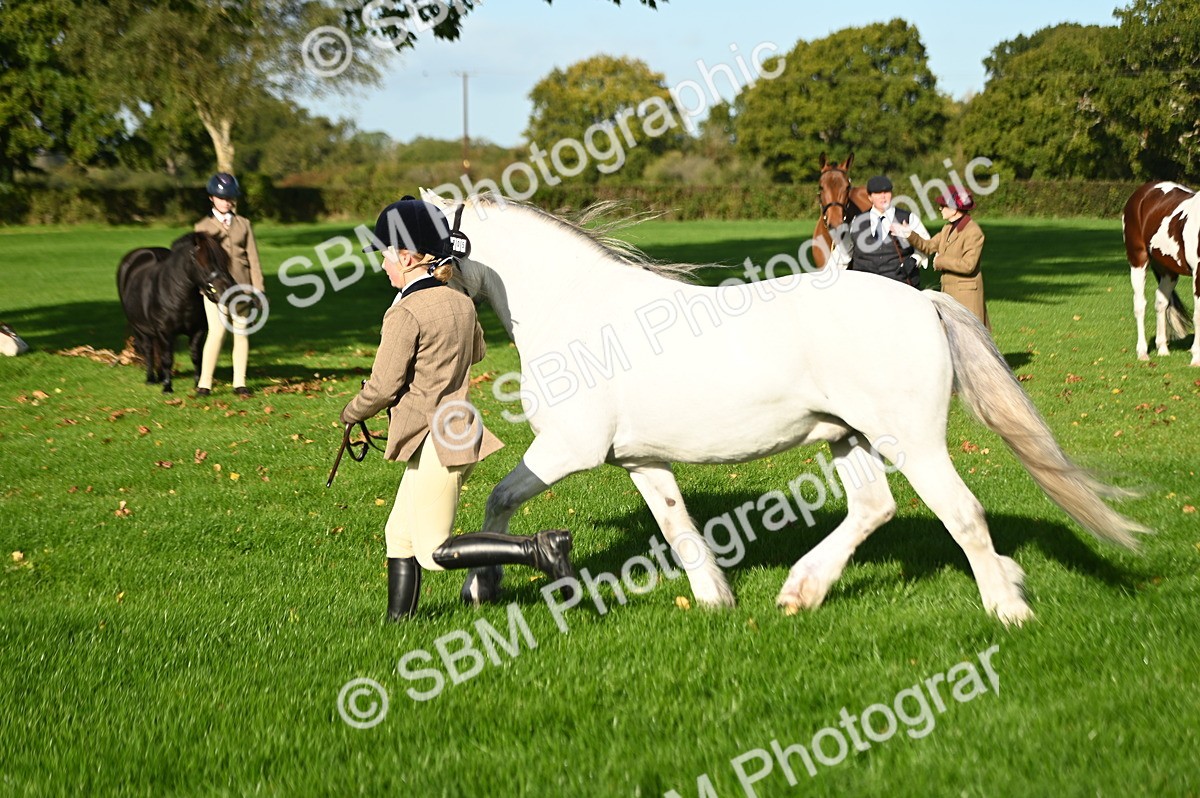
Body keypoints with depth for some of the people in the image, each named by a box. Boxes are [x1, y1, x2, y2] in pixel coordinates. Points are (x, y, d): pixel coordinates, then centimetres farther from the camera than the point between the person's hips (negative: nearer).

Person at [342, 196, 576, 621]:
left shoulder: (404, 313, -17)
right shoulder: (461, 303, 6)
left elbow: (382, 388, -14)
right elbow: (476, 352, 25)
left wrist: (352, 412, 5)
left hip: (434, 441, -9)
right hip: (462, 428, 9)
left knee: (434, 553, -3)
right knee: (400, 535, 18)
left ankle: (536, 549, -14)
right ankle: (398, 621, 23)